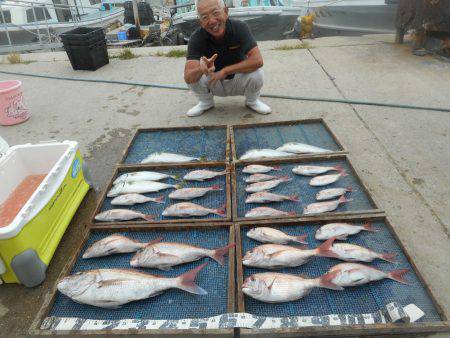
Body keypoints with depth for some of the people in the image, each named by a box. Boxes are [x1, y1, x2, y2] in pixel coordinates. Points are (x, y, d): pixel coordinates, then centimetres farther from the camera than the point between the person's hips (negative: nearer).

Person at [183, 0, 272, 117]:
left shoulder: (240, 28, -22)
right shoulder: (196, 38, -22)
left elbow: (258, 61, -32)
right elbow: (188, 78, -33)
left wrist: (225, 70, -35)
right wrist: (201, 69, -56)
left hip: (238, 80, 0)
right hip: (214, 84, 1)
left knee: (257, 73, -30)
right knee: (194, 75, -27)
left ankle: (252, 100, 4)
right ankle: (206, 102, 6)